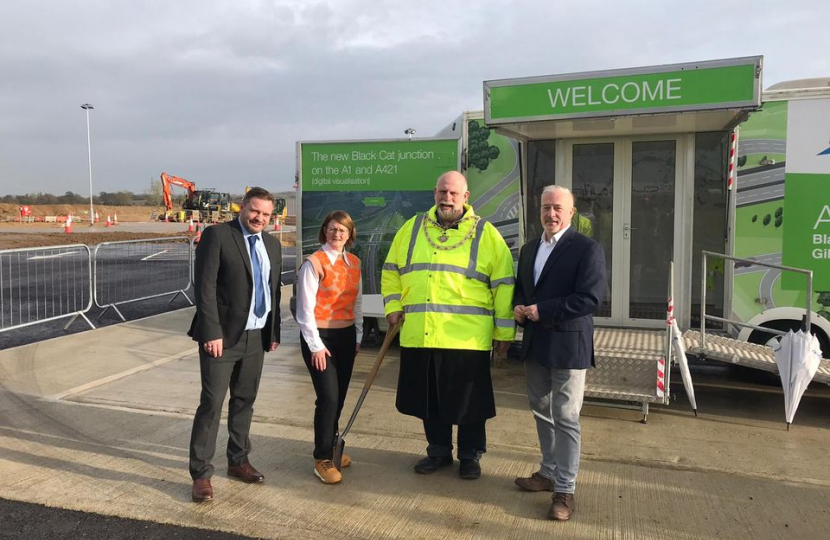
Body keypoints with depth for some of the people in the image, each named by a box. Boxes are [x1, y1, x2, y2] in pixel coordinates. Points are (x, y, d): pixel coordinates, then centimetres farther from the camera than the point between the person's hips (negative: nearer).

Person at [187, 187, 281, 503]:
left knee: (244, 402, 15)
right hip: (222, 336, -6)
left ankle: (238, 461, 29)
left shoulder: (272, 244, 11)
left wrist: (274, 332, 12)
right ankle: (201, 474, 9)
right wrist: (211, 333, -18)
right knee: (212, 403, -2)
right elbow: (204, 287, -13)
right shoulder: (217, 236, -8)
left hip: (256, 337, 6)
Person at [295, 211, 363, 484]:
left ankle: (330, 446, 31)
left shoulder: (354, 262, 7)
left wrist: (358, 335, 12)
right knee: (328, 397, -8)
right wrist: (316, 346, -13)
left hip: (346, 336, 6)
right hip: (320, 336, -6)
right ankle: (322, 459, 6)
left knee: (339, 396, 12)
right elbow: (305, 309, -12)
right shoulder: (314, 263, -11)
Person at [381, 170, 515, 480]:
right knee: (429, 398, 15)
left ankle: (470, 456, 29)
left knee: (468, 401, 9)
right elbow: (391, 271, 20)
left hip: (467, 337, -3)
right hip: (419, 336, 3)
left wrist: (505, 331, -2)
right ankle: (439, 451, 34)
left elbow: (504, 284, 0)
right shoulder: (412, 229, 10)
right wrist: (393, 306, 9)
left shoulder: (485, 234, 0)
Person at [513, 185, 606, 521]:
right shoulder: (529, 249, 12)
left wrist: (542, 311, -21)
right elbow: (520, 288, 20)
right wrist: (518, 308, -3)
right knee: (542, 413, 18)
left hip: (568, 345, -7)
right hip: (535, 344, 8)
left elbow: (591, 298, -20)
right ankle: (549, 472, 34)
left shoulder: (587, 249, -11)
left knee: (565, 418, -2)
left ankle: (564, 489, 9)